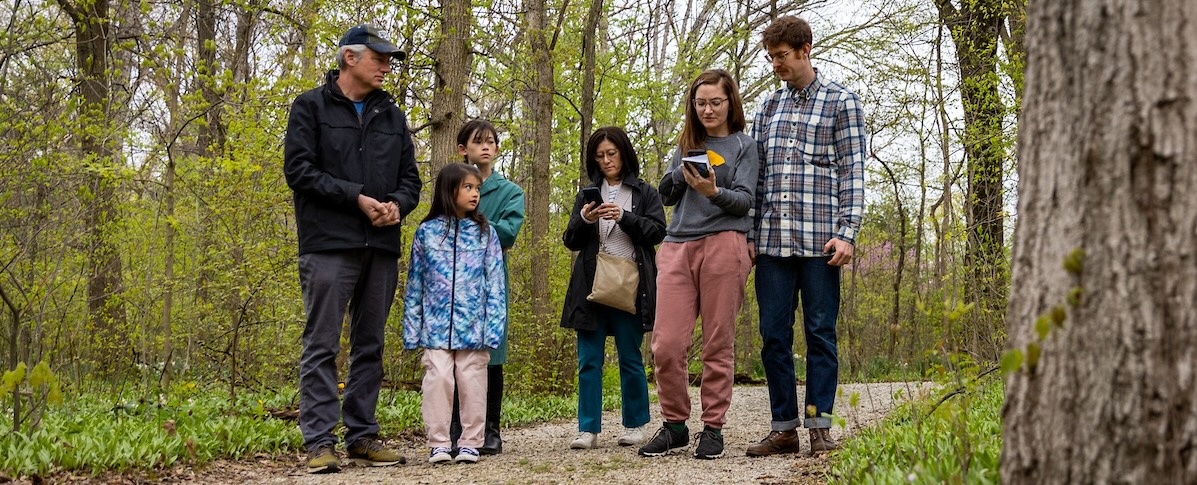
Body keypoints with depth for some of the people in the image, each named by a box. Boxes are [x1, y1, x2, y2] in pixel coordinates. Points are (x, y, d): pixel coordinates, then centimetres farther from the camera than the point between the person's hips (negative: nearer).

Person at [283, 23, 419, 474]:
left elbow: (410, 177, 17)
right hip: (328, 245, -5)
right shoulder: (311, 107, 2)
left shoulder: (392, 115, 17)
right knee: (321, 346, -5)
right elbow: (298, 169, -7)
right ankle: (319, 441, -4)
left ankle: (362, 436, 15)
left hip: (382, 247, 5)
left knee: (370, 346, 8)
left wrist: (397, 204, -6)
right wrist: (356, 197, -15)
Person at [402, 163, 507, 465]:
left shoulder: (485, 233, 5)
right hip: (436, 326, 0)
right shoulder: (427, 232, 4)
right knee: (437, 380, -6)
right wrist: (411, 329, 5)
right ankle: (438, 444, 2)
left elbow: (495, 284, 2)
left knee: (472, 383, 3)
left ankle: (471, 443, 11)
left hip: (473, 326, 0)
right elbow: (415, 285, 8)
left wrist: (494, 326, -7)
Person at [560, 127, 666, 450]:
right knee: (588, 360, -1)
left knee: (630, 358, 2)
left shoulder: (645, 193, 9)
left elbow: (658, 231, -3)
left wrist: (624, 217, -16)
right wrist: (584, 220, -10)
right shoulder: (587, 195, 16)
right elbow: (570, 241, 10)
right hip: (591, 286, 2)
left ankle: (635, 425, 12)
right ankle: (588, 429, 0)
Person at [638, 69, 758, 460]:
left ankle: (713, 428, 7)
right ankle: (674, 426, 8)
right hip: (677, 247, 3)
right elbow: (666, 196, 16)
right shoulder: (686, 144, 21)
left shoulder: (743, 146, 10)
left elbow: (744, 199, -1)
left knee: (718, 345, -1)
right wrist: (682, 173, -4)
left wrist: (714, 191, -21)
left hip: (723, 245, -3)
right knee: (666, 345, -4)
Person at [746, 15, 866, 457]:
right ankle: (783, 428, 11)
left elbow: (852, 172, -1)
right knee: (773, 335, 4)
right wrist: (748, 235, 9)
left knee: (820, 333, 1)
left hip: (819, 239, -4)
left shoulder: (841, 102, 4)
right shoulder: (768, 107, 16)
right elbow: (755, 176, 16)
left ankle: (819, 427, 7)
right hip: (771, 240, 4)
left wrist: (847, 233, -11)